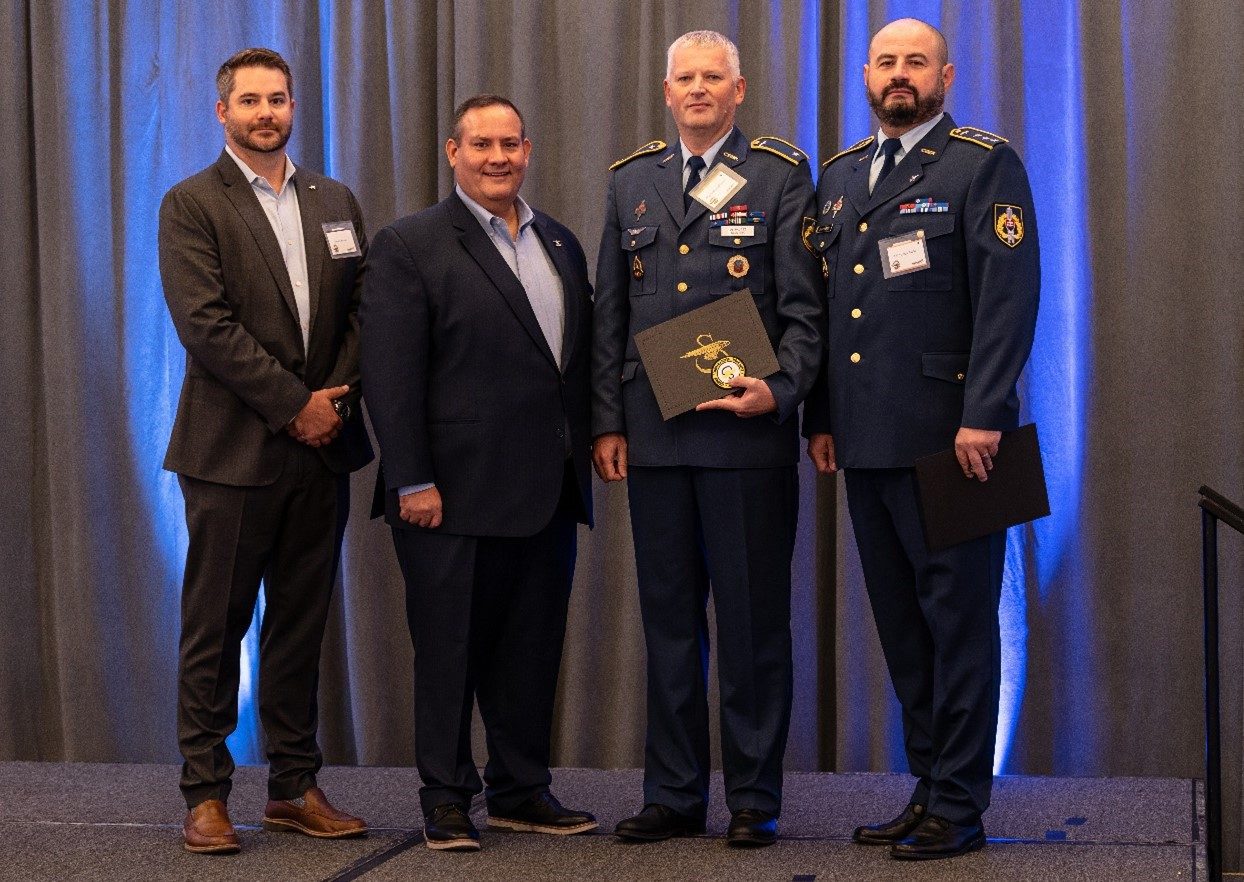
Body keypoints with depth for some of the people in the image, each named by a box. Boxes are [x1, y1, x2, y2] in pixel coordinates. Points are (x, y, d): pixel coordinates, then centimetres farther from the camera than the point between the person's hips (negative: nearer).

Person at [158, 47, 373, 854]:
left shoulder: (336, 202, 14)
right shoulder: (192, 205, -2)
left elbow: (361, 310, 10)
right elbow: (205, 324, -12)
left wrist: (335, 397, -6)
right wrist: (294, 404, -13)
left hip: (321, 451, 5)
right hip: (233, 452, -5)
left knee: (301, 628, 9)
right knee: (215, 629, 0)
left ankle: (295, 788, 17)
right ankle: (207, 794, 8)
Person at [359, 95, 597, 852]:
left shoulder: (561, 243, 15)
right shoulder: (411, 247, -4)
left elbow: (582, 356, 17)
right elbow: (391, 373, -10)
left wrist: (582, 455, 9)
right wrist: (413, 480, -16)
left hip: (548, 492, 6)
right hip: (457, 494, -5)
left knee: (533, 648, 11)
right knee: (450, 649, 3)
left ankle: (523, 790, 22)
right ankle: (446, 798, 13)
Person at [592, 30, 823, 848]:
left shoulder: (781, 176, 2)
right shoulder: (632, 180, 14)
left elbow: (803, 308, -2)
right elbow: (611, 313, 13)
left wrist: (780, 391, -18)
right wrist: (608, 422, 6)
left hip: (748, 432, -3)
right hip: (653, 433, 4)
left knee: (754, 619, 2)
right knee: (669, 618, 8)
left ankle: (755, 799, 10)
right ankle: (674, 792, 16)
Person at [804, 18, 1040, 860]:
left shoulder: (984, 164, -3)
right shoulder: (840, 175, 17)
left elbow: (1009, 294, -11)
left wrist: (983, 416, -18)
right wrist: (821, 418, 12)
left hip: (949, 437, -6)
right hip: (866, 440, 7)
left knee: (958, 622, -1)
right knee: (902, 624, 12)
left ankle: (958, 808, 5)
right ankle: (928, 785, 21)